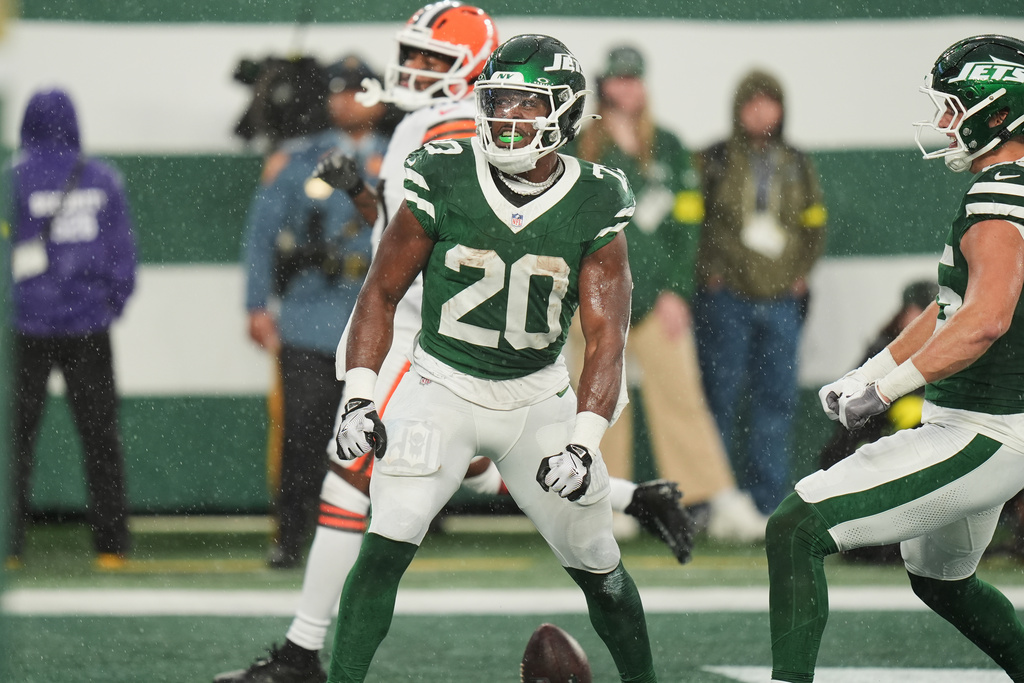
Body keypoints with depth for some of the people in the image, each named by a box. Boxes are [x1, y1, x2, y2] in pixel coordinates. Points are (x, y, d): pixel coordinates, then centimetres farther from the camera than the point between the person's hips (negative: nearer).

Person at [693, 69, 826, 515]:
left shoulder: (797, 167, 12)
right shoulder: (712, 162, 1)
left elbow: (815, 225, 18)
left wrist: (800, 273, 5)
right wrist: (708, 271, -8)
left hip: (781, 299, 4)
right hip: (726, 298, -4)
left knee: (777, 400, 3)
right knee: (720, 397, -3)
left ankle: (767, 500, 8)